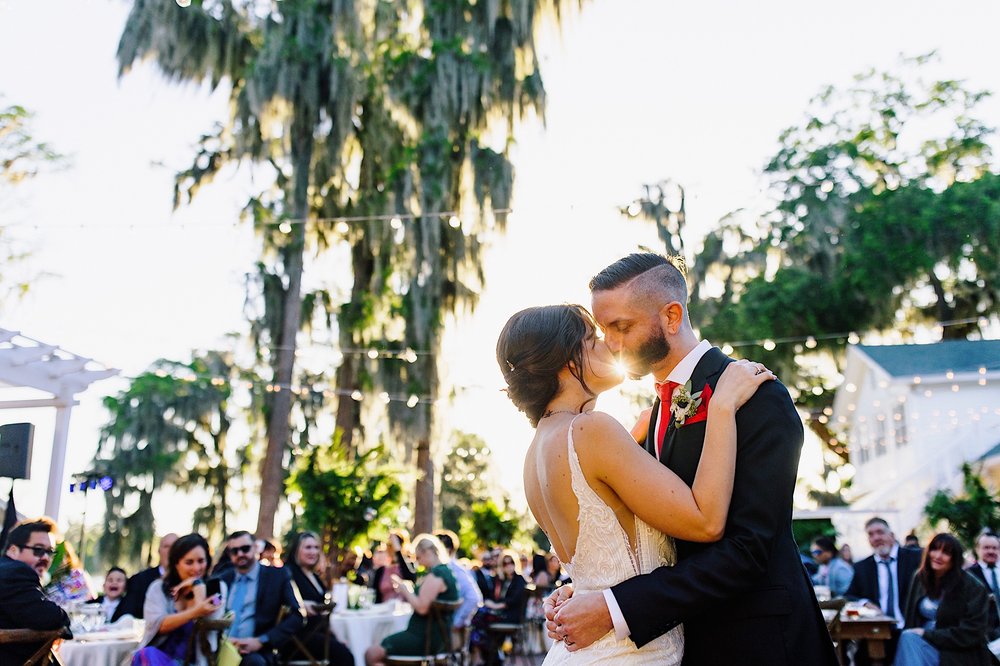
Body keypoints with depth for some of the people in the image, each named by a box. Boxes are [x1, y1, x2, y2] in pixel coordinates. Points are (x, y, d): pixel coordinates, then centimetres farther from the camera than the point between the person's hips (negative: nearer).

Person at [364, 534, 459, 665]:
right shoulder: (444, 571, 15)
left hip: (425, 639, -11)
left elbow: (422, 608, -24)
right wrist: (407, 596, 9)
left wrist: (406, 591, -10)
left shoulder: (435, 575, -17)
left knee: (372, 654, -16)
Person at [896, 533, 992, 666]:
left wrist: (927, 634, -14)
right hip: (925, 644, 5)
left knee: (909, 639, -29)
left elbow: (971, 633, -13)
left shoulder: (973, 588, -9)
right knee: (908, 637, -29)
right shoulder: (920, 578, 6)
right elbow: (911, 620, 14)